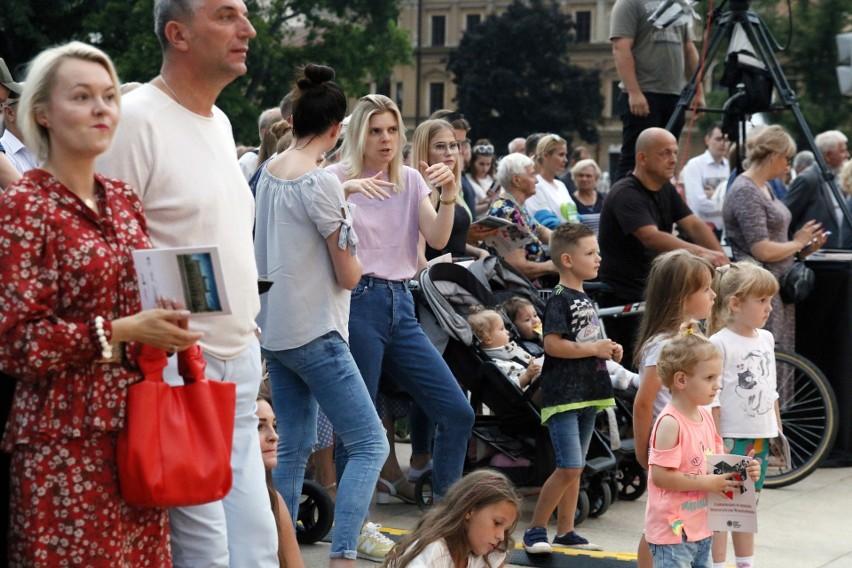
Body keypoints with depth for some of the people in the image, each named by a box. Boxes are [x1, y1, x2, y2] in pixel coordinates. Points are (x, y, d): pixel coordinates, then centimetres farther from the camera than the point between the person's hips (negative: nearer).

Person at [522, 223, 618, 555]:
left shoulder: (585, 300, 16)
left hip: (587, 394, 9)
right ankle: (534, 530, -4)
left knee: (575, 468, 13)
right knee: (569, 467, -14)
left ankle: (565, 531, 21)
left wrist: (608, 350, 9)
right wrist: (593, 349, -16)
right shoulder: (559, 300, -11)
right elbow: (553, 344, -21)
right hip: (563, 394, -9)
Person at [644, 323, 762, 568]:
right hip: (673, 530, -9)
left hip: (701, 527, 9)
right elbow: (660, 475, -23)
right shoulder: (670, 423, -19)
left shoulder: (706, 416, 8)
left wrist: (741, 470, -2)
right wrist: (707, 483, -21)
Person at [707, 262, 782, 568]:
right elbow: (712, 398, -14)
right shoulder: (719, 343, -14)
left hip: (760, 438, 7)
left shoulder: (766, 339, 9)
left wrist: (778, 432, 17)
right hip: (730, 437, -7)